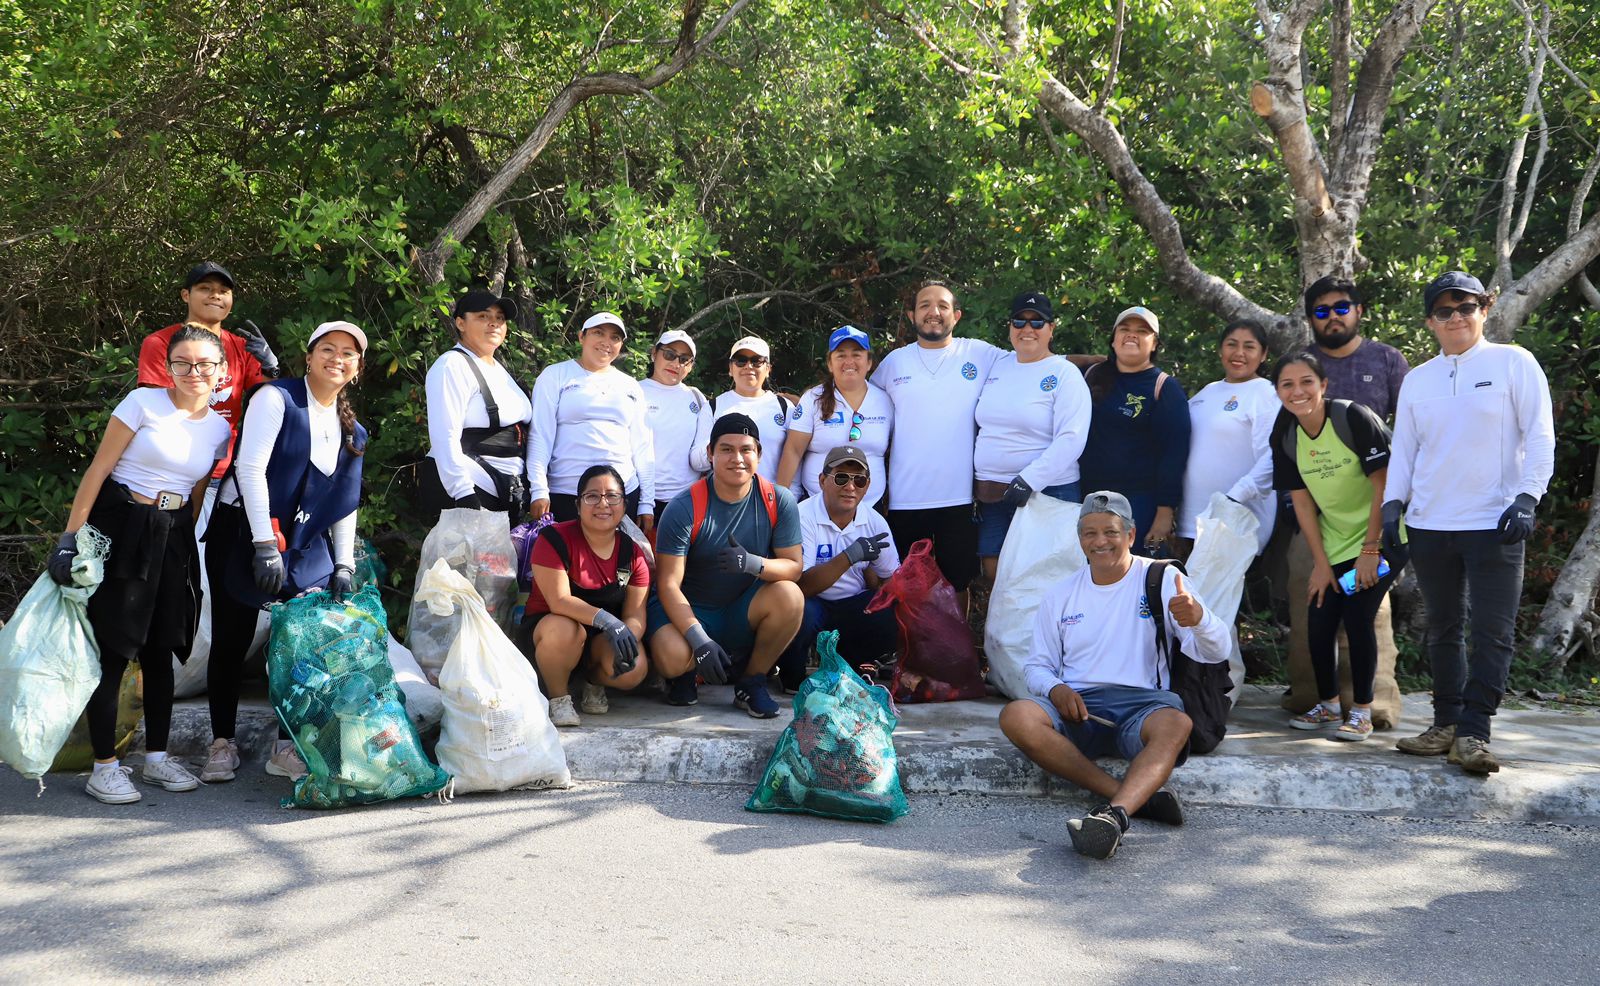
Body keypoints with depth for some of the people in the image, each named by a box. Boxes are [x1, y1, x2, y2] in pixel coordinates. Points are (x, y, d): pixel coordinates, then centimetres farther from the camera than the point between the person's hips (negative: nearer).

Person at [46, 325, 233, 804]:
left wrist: (185, 545, 13)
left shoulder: (220, 429, 7)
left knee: (161, 649, 12)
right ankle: (104, 767, 5)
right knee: (112, 650, -3)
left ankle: (156, 756, 23)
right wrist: (71, 536, -12)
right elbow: (98, 469, -8)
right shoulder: (144, 402, -8)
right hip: (119, 527, -5)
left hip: (173, 540, 5)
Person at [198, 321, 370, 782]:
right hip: (243, 532, -5)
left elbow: (345, 505, 15)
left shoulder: (352, 432, 12)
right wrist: (265, 545, -22)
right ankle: (223, 744, 15)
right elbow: (250, 468, -16)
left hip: (303, 545, 5)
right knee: (231, 641, 1)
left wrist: (344, 564, 4)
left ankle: (288, 748, 5)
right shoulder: (276, 399, -7)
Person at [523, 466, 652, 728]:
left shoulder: (632, 553, -4)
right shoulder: (555, 539, -17)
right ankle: (558, 697, -10)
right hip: (546, 626, -3)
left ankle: (594, 682, 10)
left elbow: (635, 615, -7)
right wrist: (605, 619, -39)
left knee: (634, 670, -28)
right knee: (564, 629, -40)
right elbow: (559, 601, -24)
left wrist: (626, 638, -31)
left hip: (602, 639, 3)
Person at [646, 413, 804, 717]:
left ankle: (751, 682, -6)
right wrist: (700, 640, -31)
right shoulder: (684, 508, -16)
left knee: (789, 595, -28)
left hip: (744, 613, 3)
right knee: (671, 658, -34)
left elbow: (793, 567, -9)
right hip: (690, 611, -2)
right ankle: (686, 673, 7)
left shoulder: (779, 501, -8)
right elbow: (668, 583, -18)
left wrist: (752, 563, -32)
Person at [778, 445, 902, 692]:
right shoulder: (803, 517, -17)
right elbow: (802, 586, -25)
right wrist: (850, 556, -33)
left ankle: (848, 663, 8)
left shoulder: (874, 521, 0)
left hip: (855, 608, 4)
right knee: (800, 612, -38)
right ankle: (792, 676, -6)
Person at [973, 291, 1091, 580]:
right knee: (993, 575, 6)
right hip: (991, 495, 5)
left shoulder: (1065, 374, -5)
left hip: (1046, 492, -5)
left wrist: (1029, 480, -22)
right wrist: (976, 485, 11)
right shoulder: (998, 365, 12)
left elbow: (1070, 440, -15)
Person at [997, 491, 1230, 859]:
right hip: (1078, 708, 3)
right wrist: (1055, 688, -7)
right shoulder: (1059, 596, 17)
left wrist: (1198, 618, -27)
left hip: (1141, 704, -2)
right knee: (1016, 716, -29)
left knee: (1176, 724, -37)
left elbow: (1215, 653, -2)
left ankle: (1113, 814, -56)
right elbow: (1037, 665, 19)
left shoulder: (1162, 580, 7)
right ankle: (1138, 796, -30)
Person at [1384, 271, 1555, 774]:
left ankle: (1473, 733, -4)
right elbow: (1403, 448, 15)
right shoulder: (1418, 380, 13)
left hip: (1495, 523, -4)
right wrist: (1393, 502, 3)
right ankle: (1446, 723, 18)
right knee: (1443, 630, 10)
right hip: (1430, 525, 4)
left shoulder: (1514, 363, 2)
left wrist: (1527, 497, -13)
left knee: (1492, 632, -7)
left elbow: (1539, 436, -2)